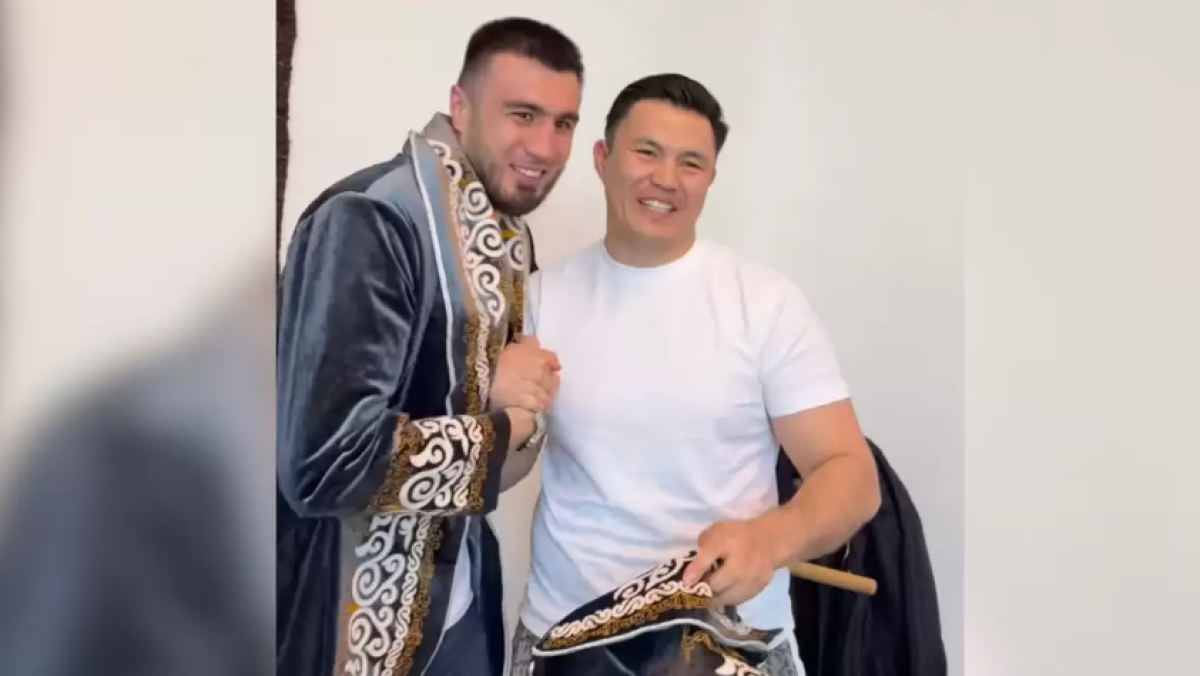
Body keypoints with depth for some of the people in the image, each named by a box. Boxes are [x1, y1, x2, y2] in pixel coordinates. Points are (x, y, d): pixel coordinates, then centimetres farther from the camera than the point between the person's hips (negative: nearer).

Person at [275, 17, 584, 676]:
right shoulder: (370, 219, -21)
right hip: (354, 621, -7)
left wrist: (516, 399, -9)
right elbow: (323, 463, -28)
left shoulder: (507, 239, 4)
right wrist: (499, 432, -15)